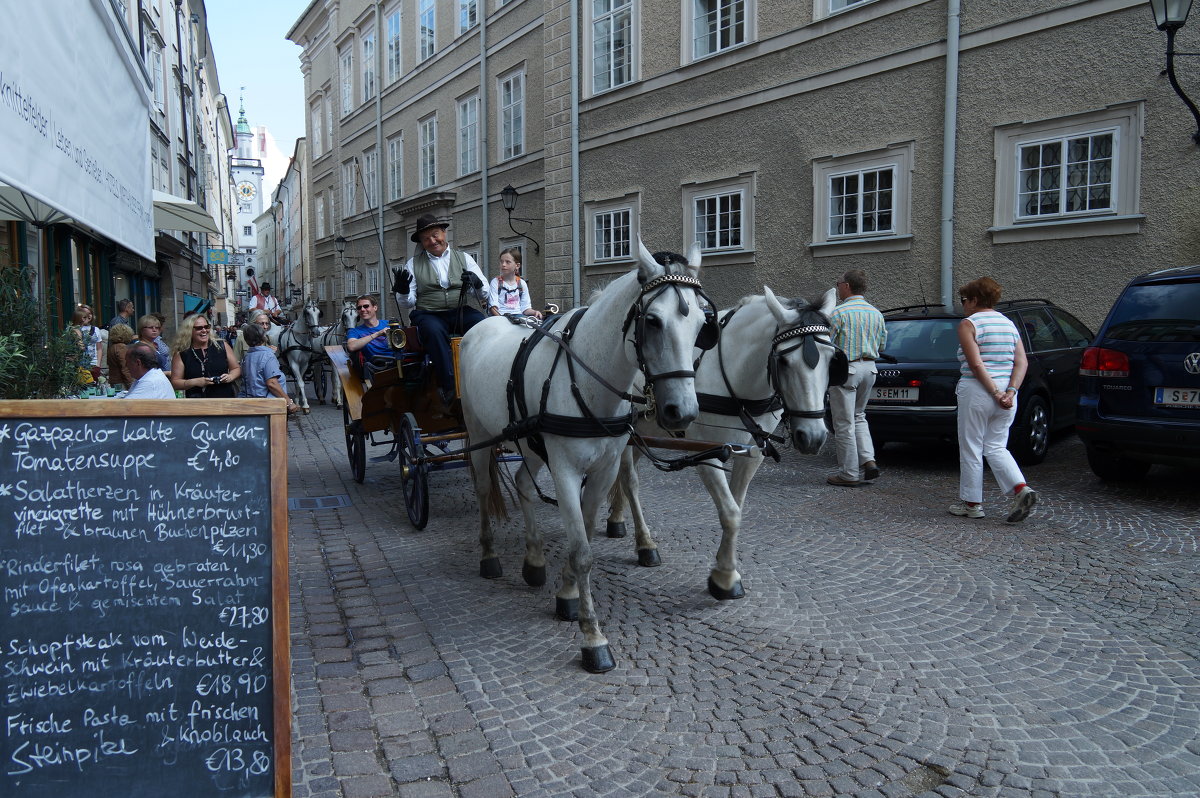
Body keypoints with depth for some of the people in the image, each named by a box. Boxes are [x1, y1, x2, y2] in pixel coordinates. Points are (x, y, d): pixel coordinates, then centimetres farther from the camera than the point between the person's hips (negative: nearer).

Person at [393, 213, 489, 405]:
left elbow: (484, 295, 10)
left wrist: (477, 284, -14)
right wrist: (402, 291, -13)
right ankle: (449, 387, -39)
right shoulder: (413, 264, 13)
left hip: (460, 312, 1)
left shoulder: (464, 258, 15)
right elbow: (409, 302, 9)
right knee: (434, 331, -37)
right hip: (428, 315, -1)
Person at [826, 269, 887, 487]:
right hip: (869, 368, 7)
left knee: (844, 424, 1)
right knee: (858, 416, 21)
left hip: (846, 369, -7)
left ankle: (849, 474, 6)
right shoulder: (876, 314, 9)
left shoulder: (839, 313, -13)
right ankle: (868, 461, 8)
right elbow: (882, 345, 16)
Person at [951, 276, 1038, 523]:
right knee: (996, 448, 14)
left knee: (971, 450, 6)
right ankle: (1021, 490, -6)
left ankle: (971, 503, 13)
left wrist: (995, 393, -15)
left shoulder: (968, 324, -7)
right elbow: (1022, 363, 3)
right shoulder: (1009, 324, 13)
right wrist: (1010, 391, -6)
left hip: (976, 393, -6)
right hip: (1006, 394, 7)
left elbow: (976, 365, -18)